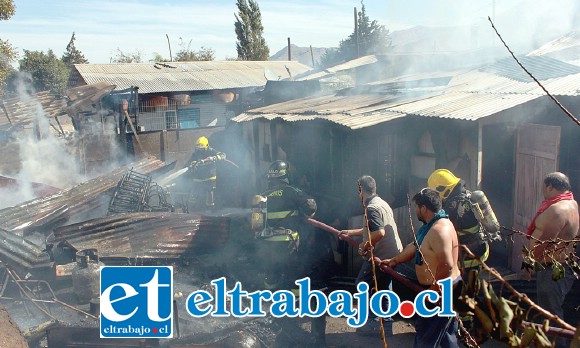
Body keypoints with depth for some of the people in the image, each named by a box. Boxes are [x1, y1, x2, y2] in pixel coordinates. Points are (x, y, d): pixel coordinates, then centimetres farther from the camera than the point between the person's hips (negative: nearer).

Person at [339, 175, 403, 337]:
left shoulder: (371, 208, -19)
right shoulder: (381, 203, 14)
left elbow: (379, 232, -33)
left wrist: (364, 245, -18)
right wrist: (350, 232, 30)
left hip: (380, 256, -10)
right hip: (392, 253, 10)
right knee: (383, 288, 17)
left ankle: (373, 322, 5)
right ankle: (386, 325, 24)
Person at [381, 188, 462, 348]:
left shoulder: (439, 230, -27)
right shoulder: (431, 225, 7)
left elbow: (447, 266, -32)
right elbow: (414, 246, 18)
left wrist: (433, 290, -23)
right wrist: (394, 260, 21)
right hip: (440, 288, 11)